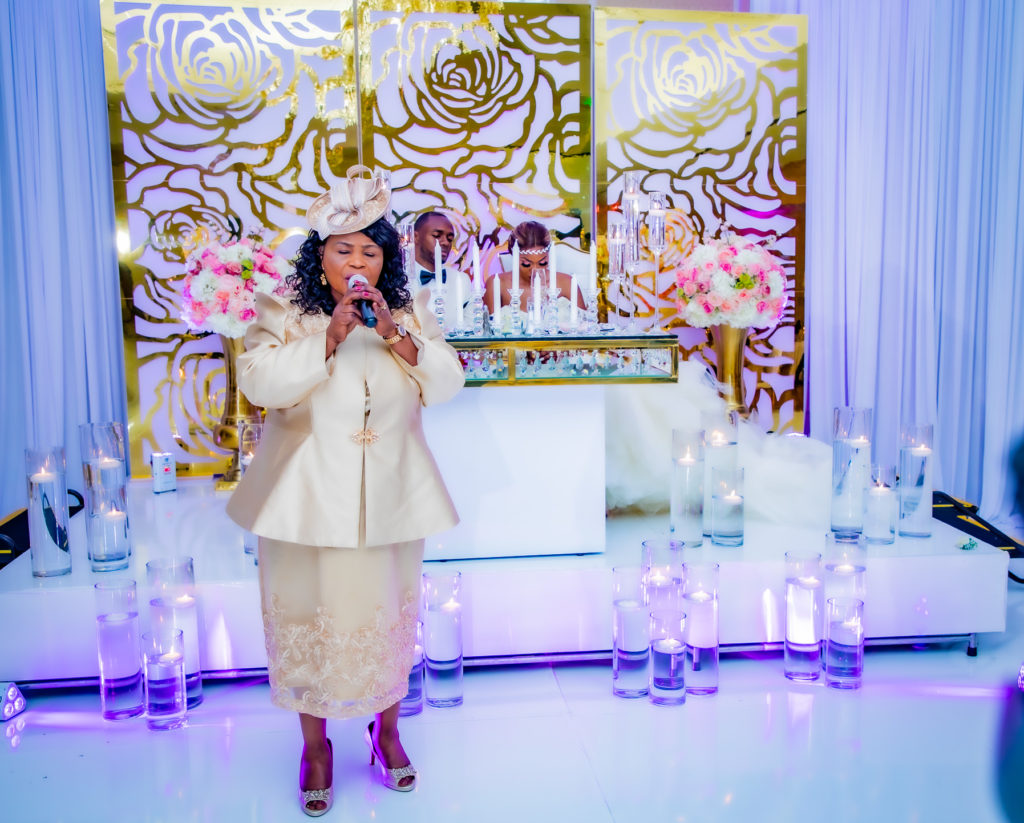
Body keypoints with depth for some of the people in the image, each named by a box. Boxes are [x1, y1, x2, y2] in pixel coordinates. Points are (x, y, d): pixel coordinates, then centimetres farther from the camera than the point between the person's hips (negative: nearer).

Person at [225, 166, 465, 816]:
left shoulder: (411, 316, 4)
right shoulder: (283, 316, -2)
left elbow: (448, 384, -6)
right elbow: (259, 384, -18)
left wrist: (396, 335, -20)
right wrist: (330, 338, -25)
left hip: (388, 495, 2)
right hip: (309, 495, -2)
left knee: (389, 611, 12)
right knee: (308, 615, 6)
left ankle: (387, 728, 35)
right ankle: (315, 744, 27)